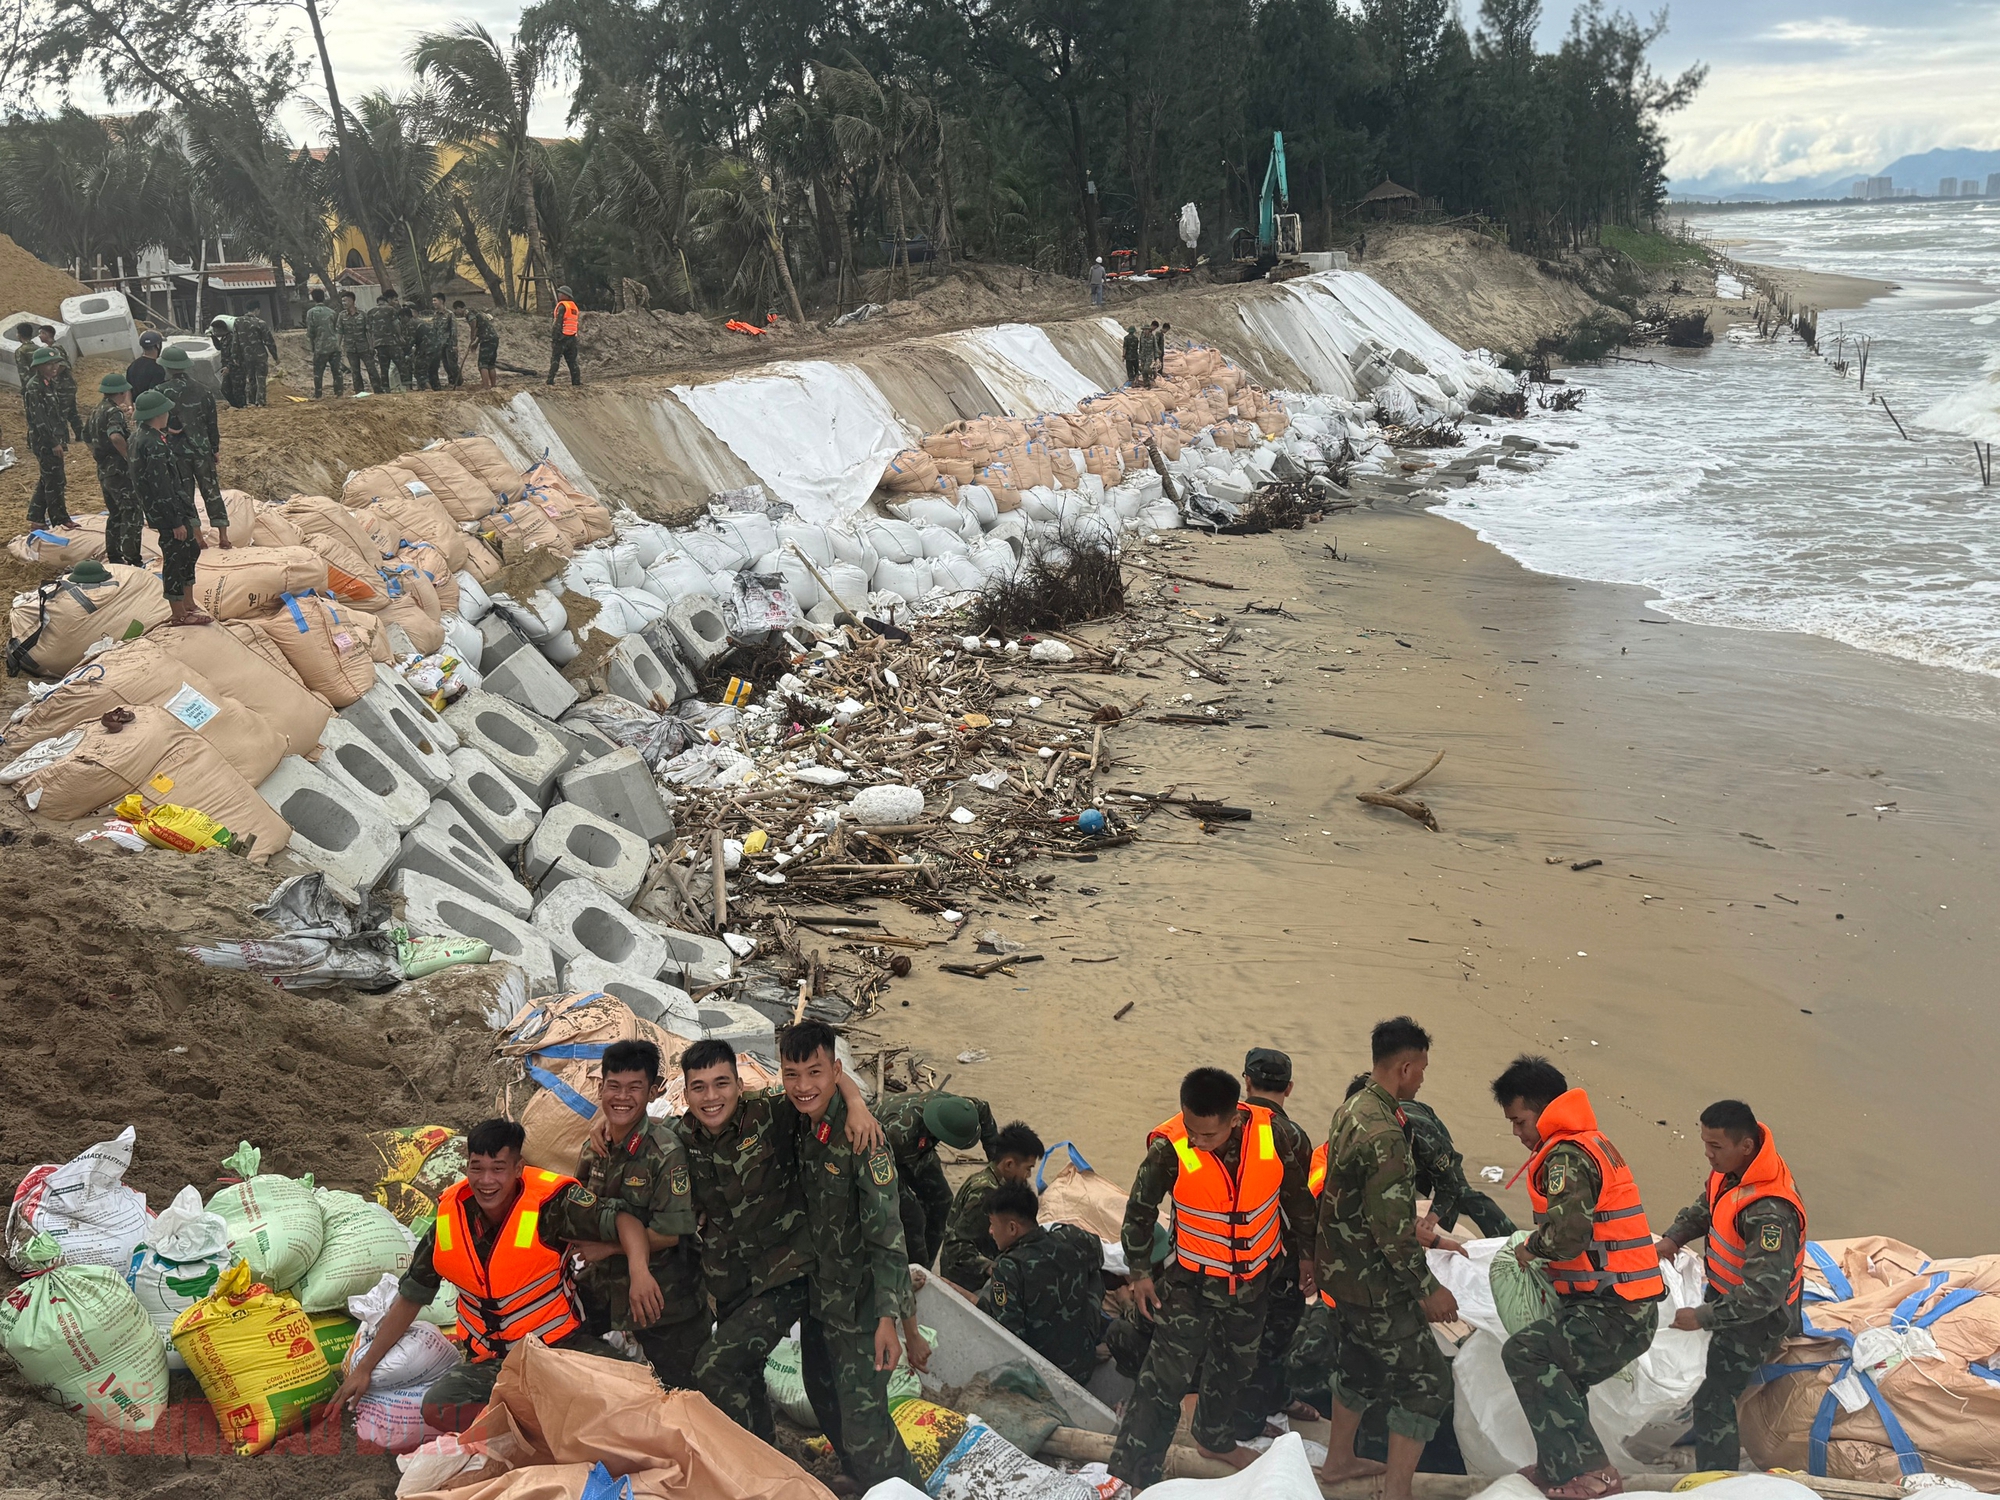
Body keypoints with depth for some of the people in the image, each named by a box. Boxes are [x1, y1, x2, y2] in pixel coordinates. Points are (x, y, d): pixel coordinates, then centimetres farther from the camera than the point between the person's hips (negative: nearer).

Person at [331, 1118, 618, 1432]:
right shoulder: (449, 1220, 0)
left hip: (560, 1344, -4)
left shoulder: (550, 1202, -13)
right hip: (491, 1361, 4)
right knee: (437, 1408, -26)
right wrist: (363, 1369, 13)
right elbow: (409, 1299, 12)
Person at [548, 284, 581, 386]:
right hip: (573, 337, 7)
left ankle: (550, 380, -9)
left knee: (555, 359, -4)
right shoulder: (574, 307, 15)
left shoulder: (562, 306, -10)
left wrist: (554, 337, -14)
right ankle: (576, 380, 5)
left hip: (562, 337, -7)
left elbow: (557, 323, -15)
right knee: (572, 360, 10)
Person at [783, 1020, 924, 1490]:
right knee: (826, 1405, 23)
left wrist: (892, 1319, -31)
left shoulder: (860, 1137, -22)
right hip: (816, 1297, 8)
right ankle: (865, 1487, 42)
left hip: (857, 1305, -8)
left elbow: (887, 1234, -26)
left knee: (863, 1429, -12)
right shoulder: (800, 1130, 0)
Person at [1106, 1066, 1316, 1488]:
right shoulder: (1169, 1149, -28)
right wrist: (1139, 1272, -5)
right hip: (1192, 1282, -4)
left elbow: (1296, 1195, 0)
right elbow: (1139, 1209, -9)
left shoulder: (1272, 1135, -21)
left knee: (1233, 1367, 24)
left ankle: (1213, 1438, 49)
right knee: (1165, 1378, -6)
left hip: (1255, 1279, 4)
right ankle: (1129, 1473, 4)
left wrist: (1304, 1253, 9)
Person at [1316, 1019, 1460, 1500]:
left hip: (1340, 1273, 10)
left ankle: (1338, 1460, 41)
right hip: (1372, 1287, -10)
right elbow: (1391, 1229, -27)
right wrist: (1428, 1289, -17)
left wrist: (1410, 1233, 28)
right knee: (1427, 1381, 1)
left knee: (1362, 1362, 26)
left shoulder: (1350, 1109, 3)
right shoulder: (1384, 1134, -27)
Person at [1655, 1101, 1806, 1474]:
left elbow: (1764, 1293, -37)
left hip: (1757, 1315, -9)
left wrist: (1703, 1316, -31)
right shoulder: (1730, 1169, -11)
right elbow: (1707, 1206, 13)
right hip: (1725, 1291, 9)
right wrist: (1673, 1237, -3)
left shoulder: (1769, 1213, -38)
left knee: (1714, 1400, -3)